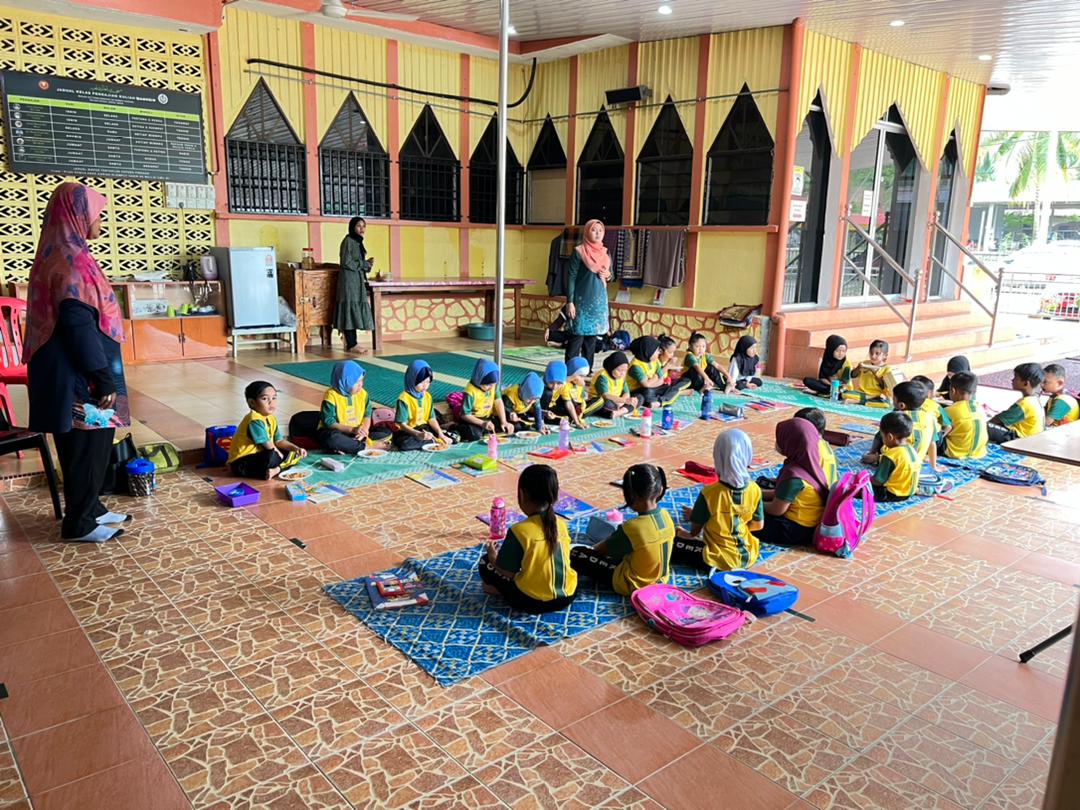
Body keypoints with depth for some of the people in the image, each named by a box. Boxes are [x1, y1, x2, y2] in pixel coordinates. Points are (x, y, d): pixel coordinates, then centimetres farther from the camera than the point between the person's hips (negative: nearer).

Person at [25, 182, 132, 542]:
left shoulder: (62, 255, 13)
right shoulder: (70, 260, -17)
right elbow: (78, 324, -22)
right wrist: (102, 377, -20)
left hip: (75, 371, 10)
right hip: (79, 374, -10)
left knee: (88, 445, 17)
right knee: (87, 446, 0)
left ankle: (90, 510, 28)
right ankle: (79, 522, 11)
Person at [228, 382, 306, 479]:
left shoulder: (271, 419, 8)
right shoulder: (255, 420, -22)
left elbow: (279, 441, 9)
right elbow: (268, 444, -22)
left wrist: (296, 448, -5)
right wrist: (279, 454, -6)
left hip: (259, 456, 10)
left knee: (293, 454, 5)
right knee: (272, 456, -37)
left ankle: (276, 469, -15)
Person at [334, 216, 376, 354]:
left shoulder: (357, 241, 17)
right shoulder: (348, 241, -10)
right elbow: (346, 262, -16)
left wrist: (367, 263, 3)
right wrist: (365, 264, -10)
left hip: (357, 280, 9)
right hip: (349, 280, -9)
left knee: (355, 310, 7)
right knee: (351, 309, -8)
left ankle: (350, 344, 10)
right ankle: (351, 345, -6)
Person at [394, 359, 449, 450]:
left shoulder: (427, 396, 4)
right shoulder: (404, 399, -17)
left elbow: (432, 418, 4)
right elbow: (402, 424, -21)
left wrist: (440, 433, -13)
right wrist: (418, 434, -35)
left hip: (424, 429, 5)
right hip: (407, 432, -5)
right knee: (405, 444, -39)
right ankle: (434, 441, -21)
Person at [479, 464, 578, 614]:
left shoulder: (519, 530, -19)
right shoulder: (561, 524, -2)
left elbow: (507, 573, -11)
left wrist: (493, 556, 9)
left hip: (534, 602, -5)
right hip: (568, 595, 5)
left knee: (485, 562, 10)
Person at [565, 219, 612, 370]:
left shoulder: (606, 253, 9)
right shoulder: (579, 252, -8)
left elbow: (610, 274, 20)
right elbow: (571, 277, -9)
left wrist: (608, 276, -5)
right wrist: (569, 302, -14)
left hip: (599, 300, 6)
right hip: (582, 300, -5)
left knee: (593, 335, 9)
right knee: (577, 335, -5)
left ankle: (587, 369, 17)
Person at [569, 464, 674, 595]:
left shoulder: (632, 528, -30)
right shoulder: (665, 515, -9)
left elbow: (603, 549, -12)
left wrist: (592, 549, 10)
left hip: (632, 585, -7)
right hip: (660, 578, 7)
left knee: (576, 553, -7)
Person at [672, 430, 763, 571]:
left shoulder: (710, 493, -22)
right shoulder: (755, 490, -10)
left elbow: (694, 531, -10)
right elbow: (758, 525, 4)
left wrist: (693, 516, 11)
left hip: (720, 560, -5)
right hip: (748, 556, 5)